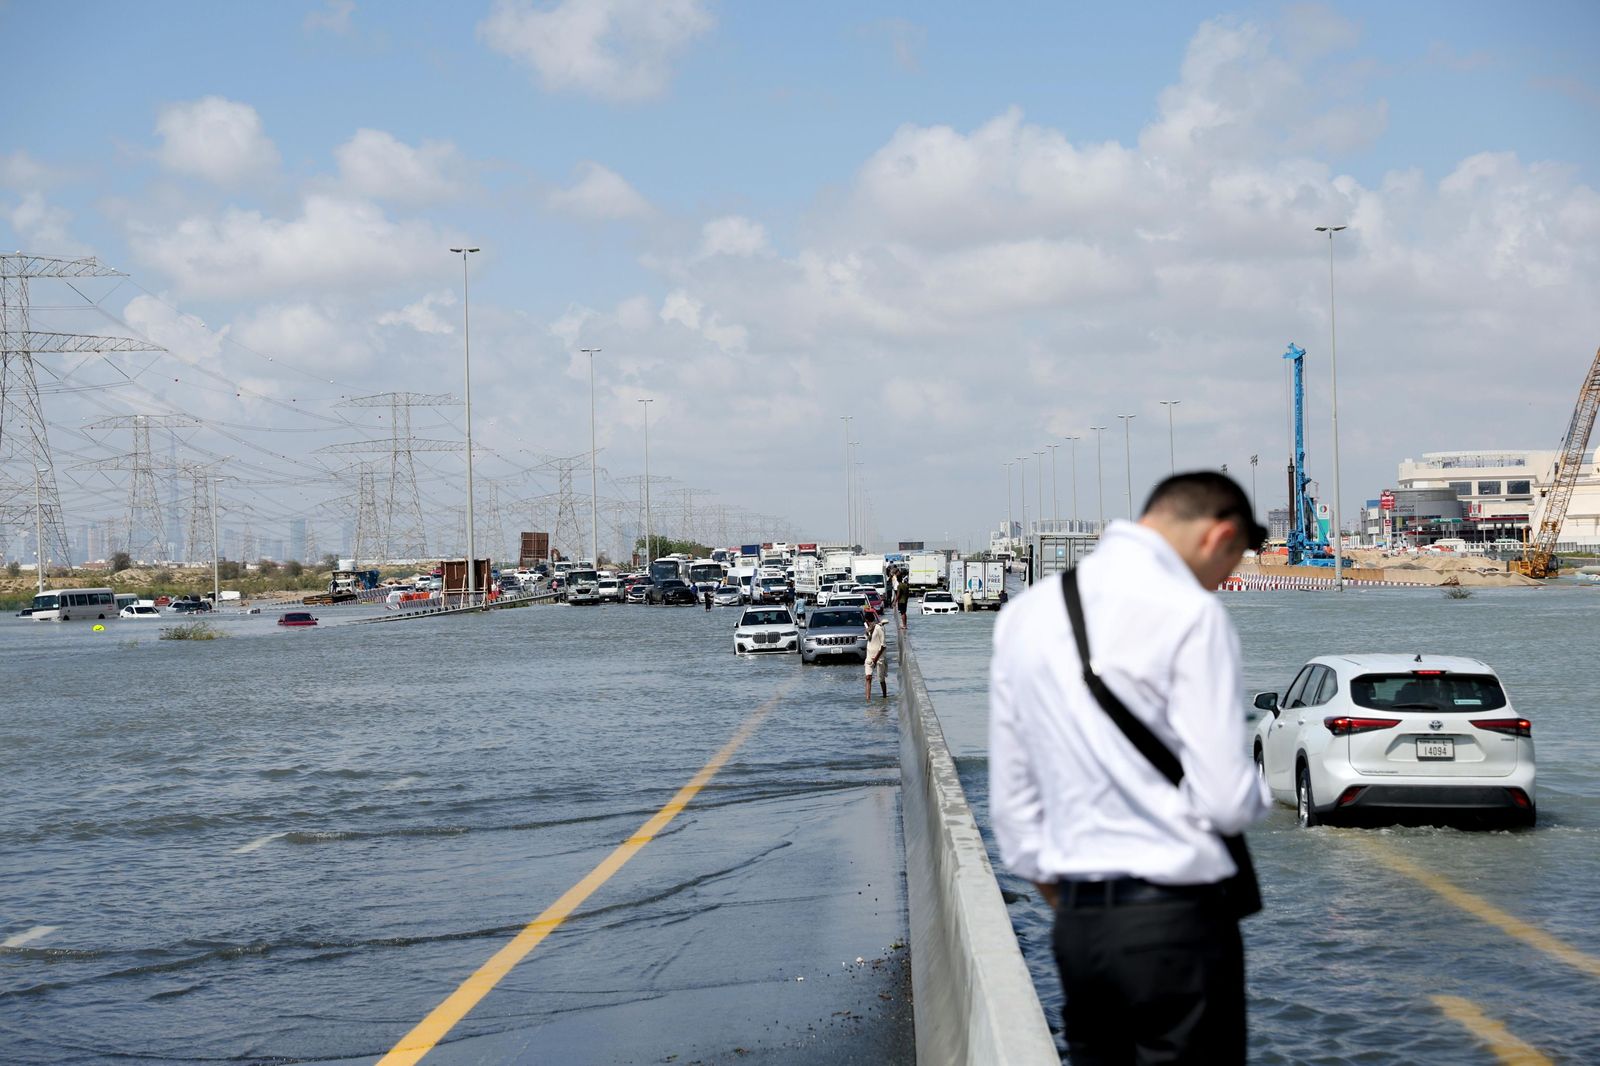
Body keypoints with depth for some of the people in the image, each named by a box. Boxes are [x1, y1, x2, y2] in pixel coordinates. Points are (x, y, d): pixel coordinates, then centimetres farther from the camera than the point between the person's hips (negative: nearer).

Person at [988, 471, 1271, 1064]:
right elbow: (1225, 800, -15)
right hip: (1175, 921, -6)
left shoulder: (1025, 614, 9)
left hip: (1076, 924, 7)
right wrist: (1258, 796, 7)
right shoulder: (1189, 614, -12)